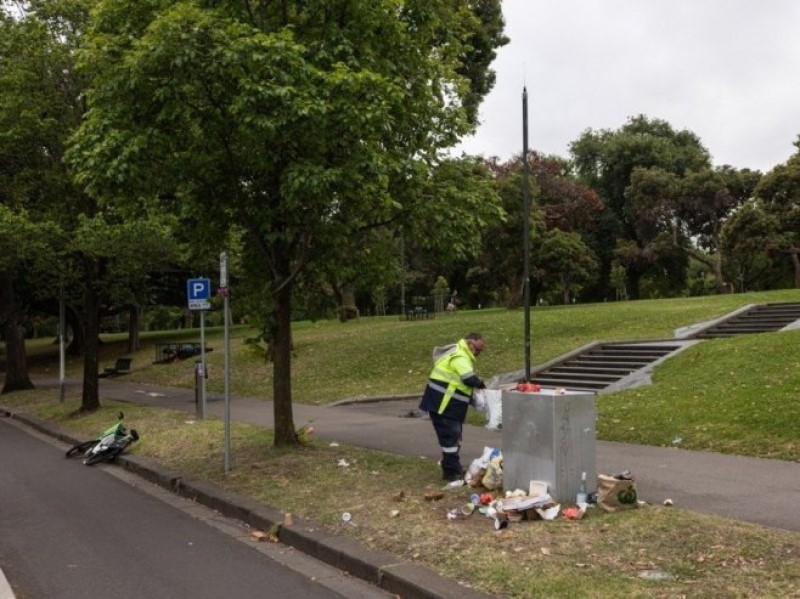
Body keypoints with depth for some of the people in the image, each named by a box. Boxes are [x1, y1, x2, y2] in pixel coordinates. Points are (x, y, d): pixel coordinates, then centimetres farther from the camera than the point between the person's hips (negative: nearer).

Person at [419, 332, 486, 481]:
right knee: (450, 436, -7)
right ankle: (451, 472, -2)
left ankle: (453, 469, 26)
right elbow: (469, 379, -29)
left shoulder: (459, 354, 18)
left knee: (454, 435, 17)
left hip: (449, 404, 11)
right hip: (442, 403, -11)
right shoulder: (460, 357, -17)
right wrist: (481, 384, -9)